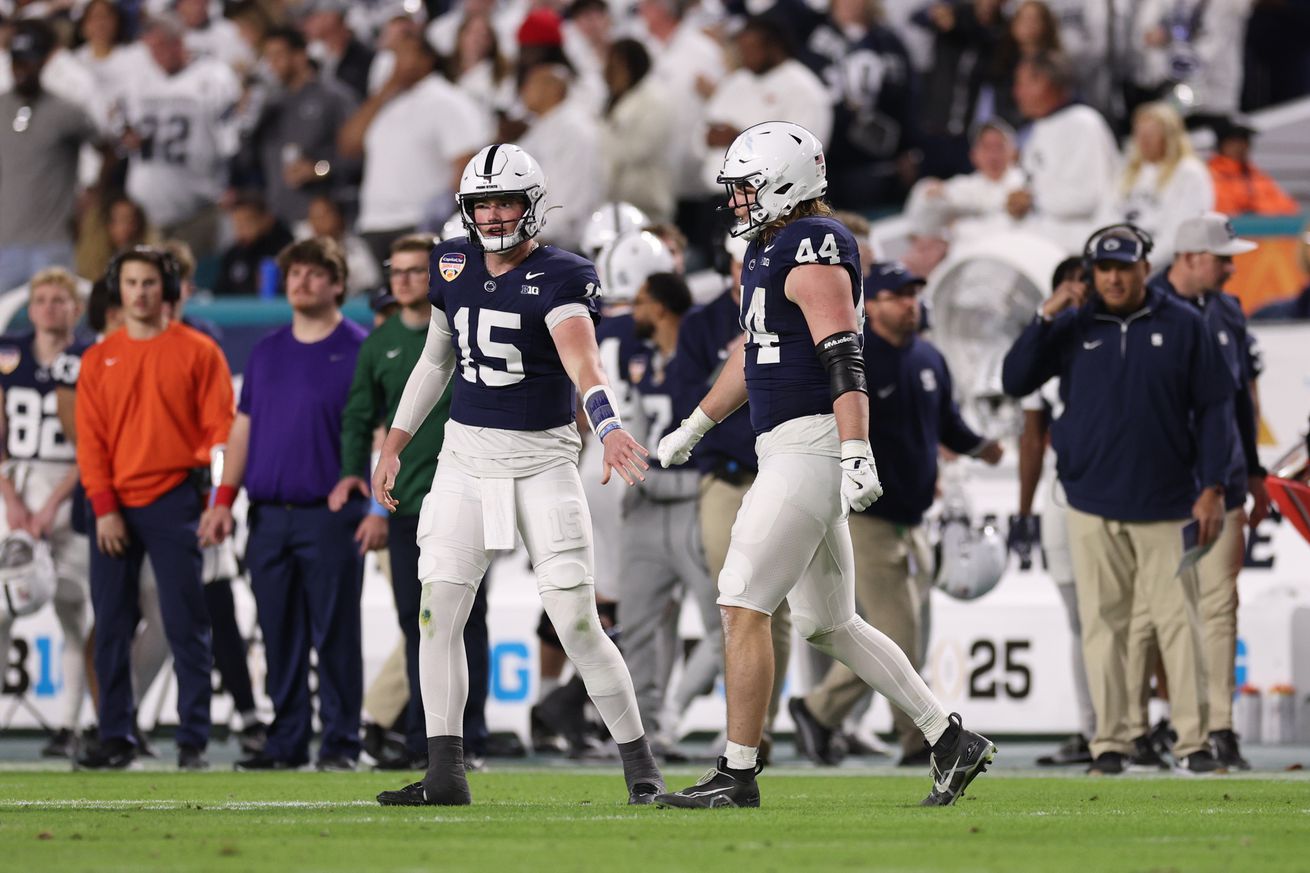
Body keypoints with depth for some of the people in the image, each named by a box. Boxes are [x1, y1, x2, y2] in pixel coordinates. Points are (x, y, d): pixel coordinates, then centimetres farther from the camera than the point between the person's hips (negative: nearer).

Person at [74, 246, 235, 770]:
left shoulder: (197, 352, 4)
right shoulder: (98, 360, 12)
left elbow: (221, 427, 0)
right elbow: (91, 439, 7)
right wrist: (103, 508, -4)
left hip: (174, 504, -3)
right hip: (115, 508, 3)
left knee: (186, 625, -5)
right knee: (111, 626, 2)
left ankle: (193, 741, -4)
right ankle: (116, 737, 6)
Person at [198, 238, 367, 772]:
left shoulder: (359, 350, -2)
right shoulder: (266, 352, 14)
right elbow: (243, 429, 16)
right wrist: (224, 499, 7)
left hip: (332, 516, -5)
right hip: (269, 516, 5)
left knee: (335, 633, -4)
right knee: (279, 636, 6)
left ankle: (341, 742, 0)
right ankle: (286, 741, 12)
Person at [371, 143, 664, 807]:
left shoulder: (560, 278, -10)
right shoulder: (452, 266, 7)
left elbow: (582, 360, -27)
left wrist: (609, 426, -45)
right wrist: (394, 444, 19)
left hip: (543, 460, -5)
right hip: (466, 456, 5)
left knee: (576, 623, -8)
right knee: (438, 614, -4)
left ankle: (639, 765, 5)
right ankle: (445, 775, 1)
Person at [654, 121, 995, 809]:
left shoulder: (813, 250, -14)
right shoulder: (769, 250, 18)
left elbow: (844, 362, -22)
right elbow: (752, 354, 31)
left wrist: (856, 455, -29)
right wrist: (693, 427, 36)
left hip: (809, 448, -10)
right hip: (788, 450, 10)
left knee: (742, 607, -8)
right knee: (828, 624, 12)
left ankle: (737, 775, -4)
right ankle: (952, 742, 14)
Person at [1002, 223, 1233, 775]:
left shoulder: (1182, 327, 3)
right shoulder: (1073, 329, 7)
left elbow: (1213, 407, 3)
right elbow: (1015, 382, 0)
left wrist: (1212, 488, -4)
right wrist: (1045, 318, -10)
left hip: (1165, 503, -1)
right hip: (1093, 503, 1)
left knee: (1178, 620, -4)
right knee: (1103, 624, 2)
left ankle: (1193, 740, -2)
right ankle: (1110, 740, 6)